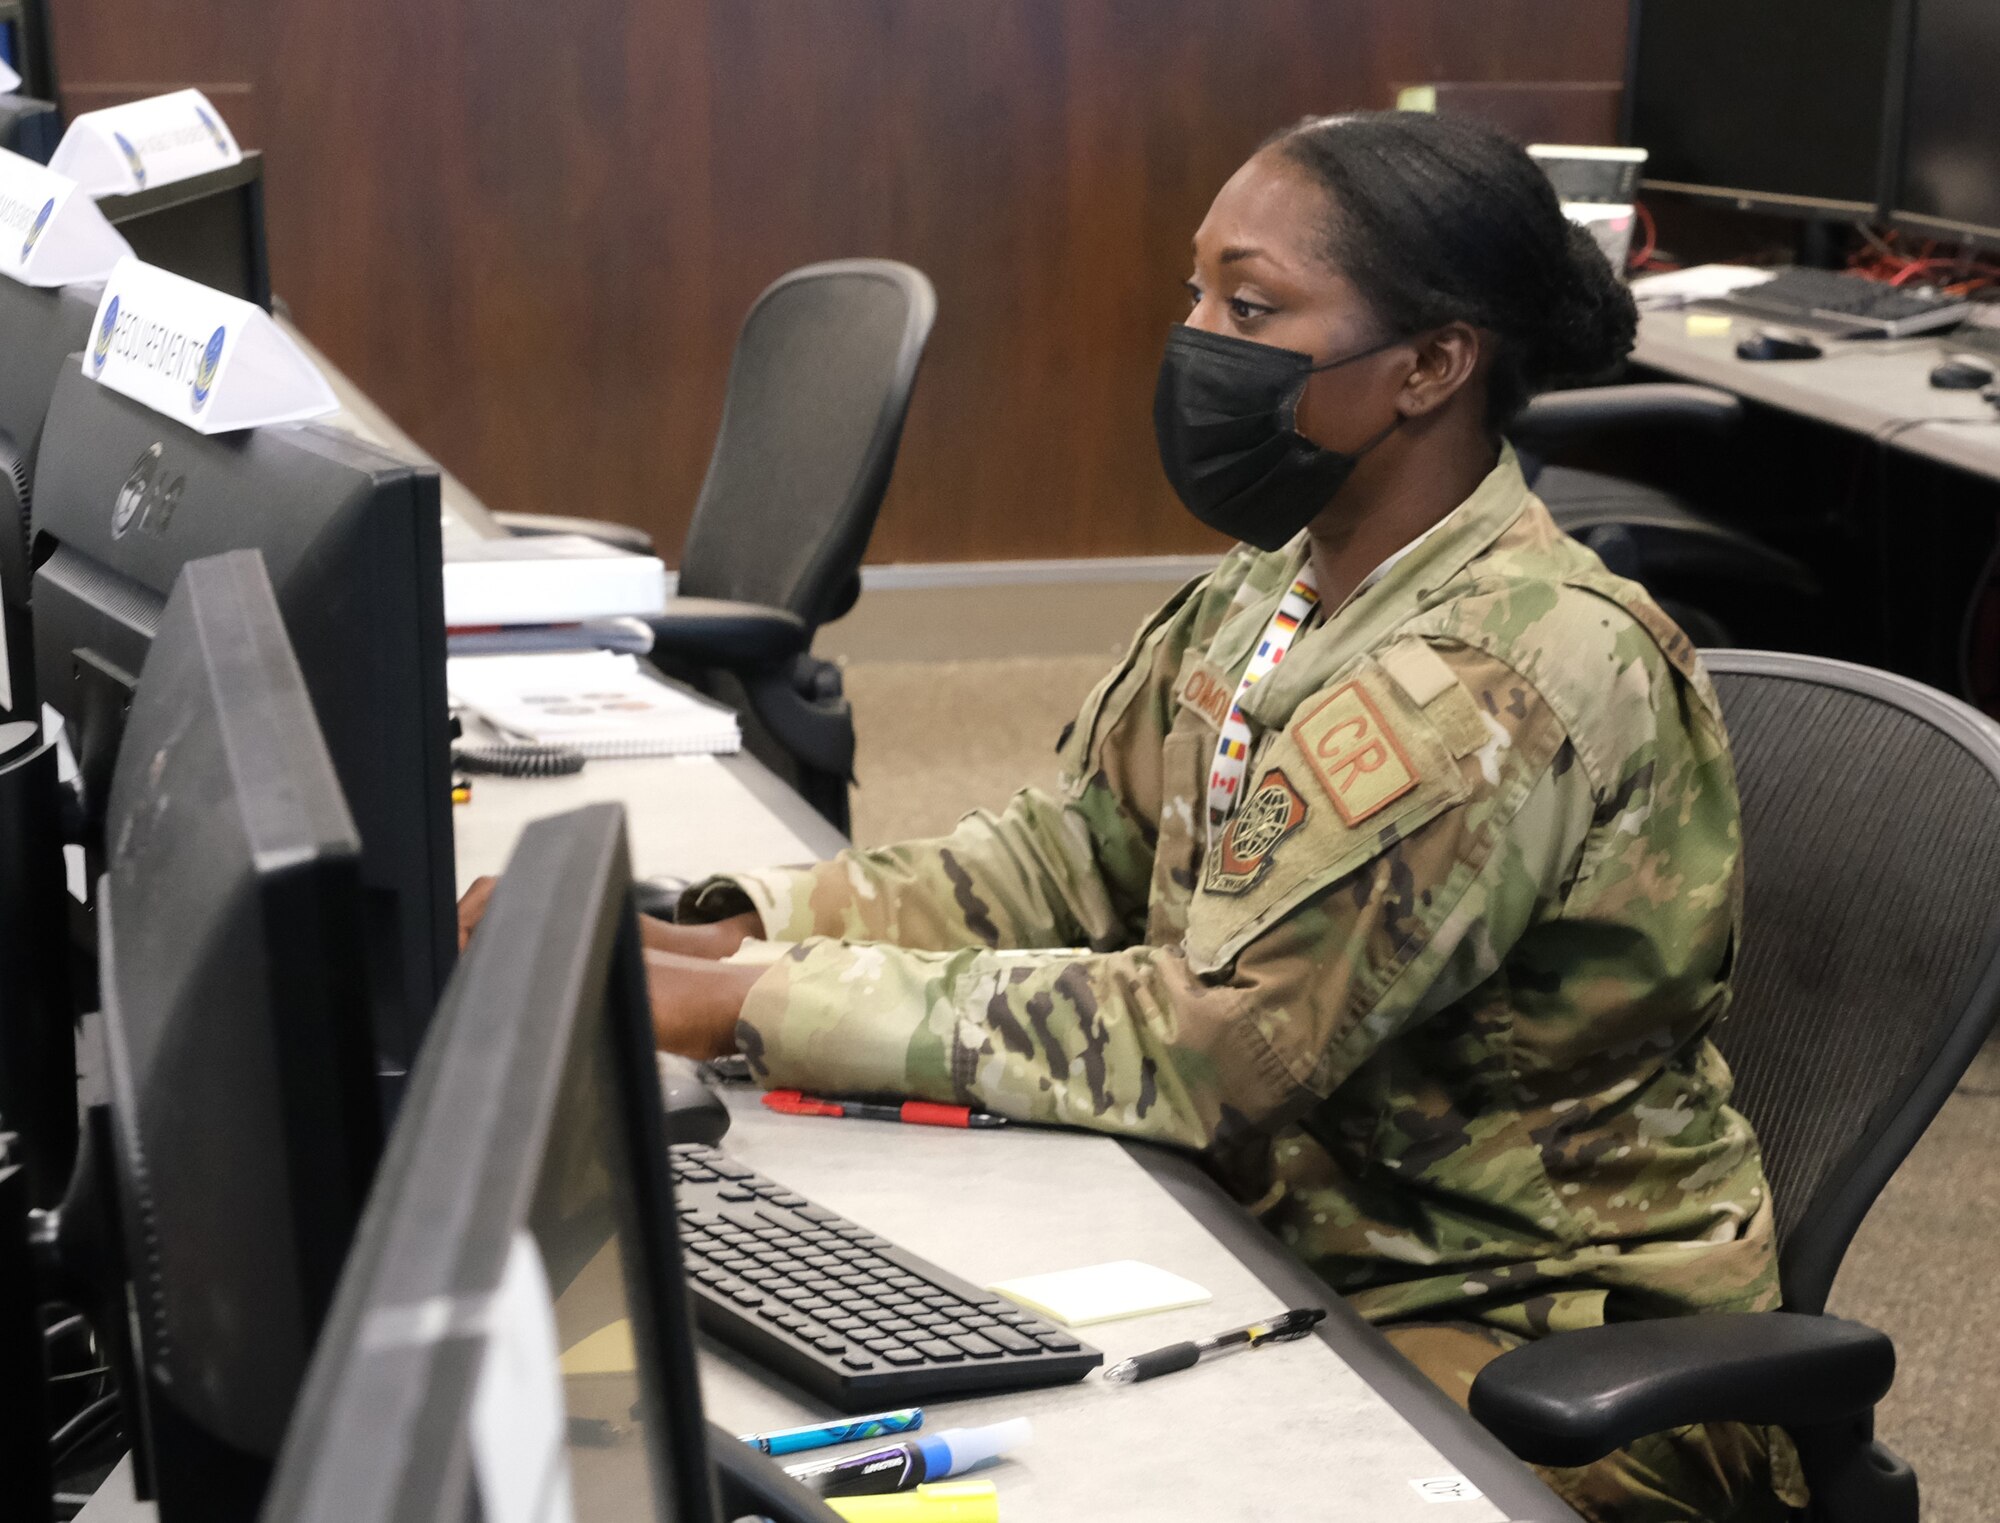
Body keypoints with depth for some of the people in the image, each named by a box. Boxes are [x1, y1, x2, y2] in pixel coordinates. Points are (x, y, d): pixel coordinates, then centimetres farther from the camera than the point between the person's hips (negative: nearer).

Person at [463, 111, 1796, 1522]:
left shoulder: (1515, 680, -26)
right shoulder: (1277, 592, 3)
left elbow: (1206, 1039, -28)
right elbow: (1069, 849, 5)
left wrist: (749, 1000, -26)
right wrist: (728, 934, -11)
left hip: (1533, 1343, -7)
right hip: (1306, 1238, 8)